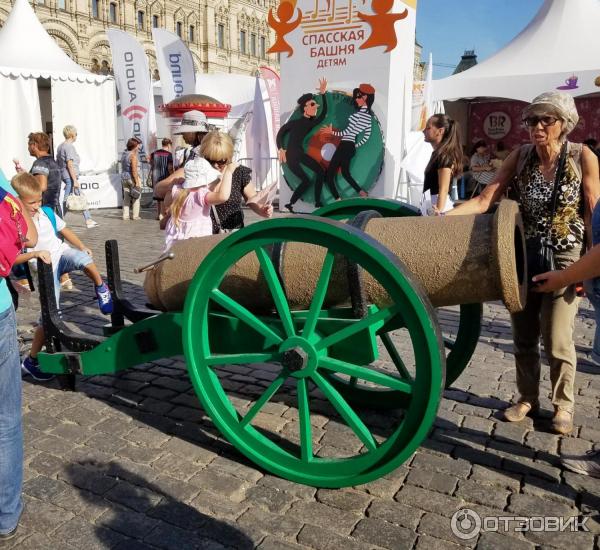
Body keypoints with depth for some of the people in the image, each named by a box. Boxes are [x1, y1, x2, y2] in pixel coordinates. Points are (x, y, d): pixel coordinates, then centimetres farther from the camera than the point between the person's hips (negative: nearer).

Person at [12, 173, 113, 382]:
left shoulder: (47, 212, -2)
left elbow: (64, 230, 11)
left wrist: (82, 246, 0)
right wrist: (35, 253, -31)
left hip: (62, 254, 3)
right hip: (46, 270, -2)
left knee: (83, 258, -37)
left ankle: (101, 288, -7)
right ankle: (31, 360, 14)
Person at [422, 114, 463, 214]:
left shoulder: (444, 156, -13)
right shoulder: (438, 154, 16)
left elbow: (443, 189, -19)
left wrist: (438, 212, -24)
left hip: (438, 205, -9)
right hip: (431, 204, 9)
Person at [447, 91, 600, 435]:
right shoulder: (521, 156, -2)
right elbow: (485, 201, -6)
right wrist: (443, 216, -17)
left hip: (564, 258, -3)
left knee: (557, 341, -1)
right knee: (523, 337, 11)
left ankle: (564, 404, 22)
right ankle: (528, 398, 30)